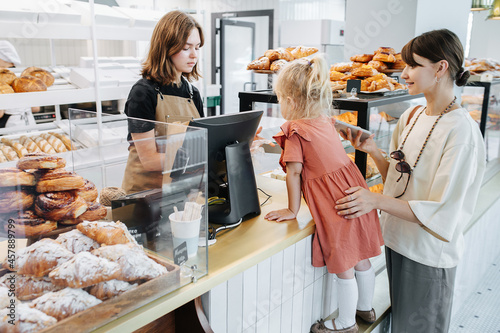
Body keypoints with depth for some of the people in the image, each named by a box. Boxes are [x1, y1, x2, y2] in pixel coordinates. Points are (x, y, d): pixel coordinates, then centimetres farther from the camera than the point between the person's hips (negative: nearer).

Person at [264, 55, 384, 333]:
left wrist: (292, 210, -9)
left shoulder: (295, 131, -14)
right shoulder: (326, 122, 8)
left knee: (342, 267, 9)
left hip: (336, 207, -8)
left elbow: (294, 171, -16)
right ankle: (365, 308, 43)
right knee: (360, 257, 23)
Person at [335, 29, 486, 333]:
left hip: (429, 254, -6)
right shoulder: (411, 116, 2)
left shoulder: (461, 131, -22)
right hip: (398, 240, 7)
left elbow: (442, 214, -23)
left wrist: (377, 200, -28)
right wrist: (373, 151, -6)